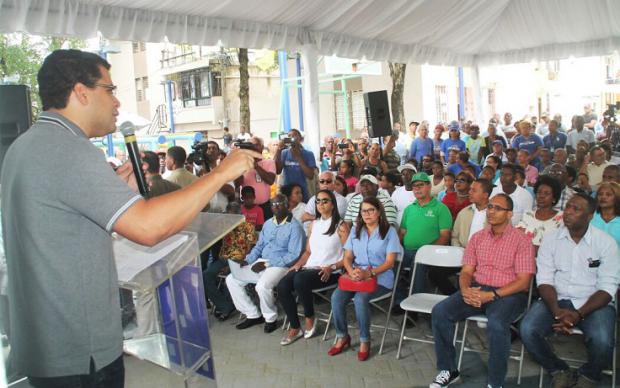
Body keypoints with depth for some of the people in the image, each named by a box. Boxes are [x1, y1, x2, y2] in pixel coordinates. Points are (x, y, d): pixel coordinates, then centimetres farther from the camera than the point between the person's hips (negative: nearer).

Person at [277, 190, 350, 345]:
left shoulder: (341, 226, -2)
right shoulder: (313, 224, 17)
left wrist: (331, 267, -18)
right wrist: (298, 264, 4)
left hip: (330, 272, -6)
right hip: (310, 267, 6)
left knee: (300, 280, -34)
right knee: (282, 286, -20)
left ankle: (310, 318, -8)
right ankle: (295, 328, -4)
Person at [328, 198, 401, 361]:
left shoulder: (389, 231, 0)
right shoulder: (355, 230, 14)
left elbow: (390, 261, -6)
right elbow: (347, 257, 10)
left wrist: (369, 273, -21)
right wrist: (352, 271, -13)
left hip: (380, 278, -4)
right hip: (356, 276, 4)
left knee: (360, 299, -32)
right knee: (336, 297, -23)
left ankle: (365, 340, -11)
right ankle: (342, 336, -2)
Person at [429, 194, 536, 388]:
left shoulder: (521, 241, -3)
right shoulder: (477, 237, 12)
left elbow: (523, 281, -9)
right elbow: (466, 271, 10)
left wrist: (492, 295, -20)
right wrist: (465, 290, -13)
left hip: (508, 294, -4)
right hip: (476, 290, 5)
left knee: (496, 325, -36)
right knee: (439, 311, -17)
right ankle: (448, 370, -1)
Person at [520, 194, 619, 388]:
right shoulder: (550, 239, 1)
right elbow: (544, 280, -2)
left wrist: (578, 314, -22)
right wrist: (557, 311, -19)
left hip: (593, 303, -1)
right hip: (556, 300, 2)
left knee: (602, 341, -31)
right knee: (527, 330, -24)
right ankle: (560, 372, 5)